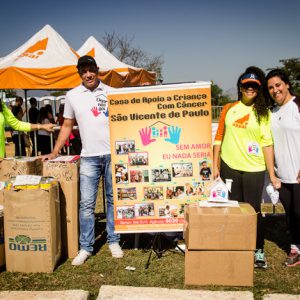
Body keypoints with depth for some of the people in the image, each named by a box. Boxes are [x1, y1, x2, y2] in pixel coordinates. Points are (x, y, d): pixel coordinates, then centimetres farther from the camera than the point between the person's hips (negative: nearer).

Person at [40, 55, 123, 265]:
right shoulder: (72, 95, 7)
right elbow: (67, 126, 13)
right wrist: (54, 153, 7)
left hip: (114, 154, 0)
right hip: (89, 157, 1)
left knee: (113, 199, 9)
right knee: (86, 203, 0)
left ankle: (114, 241, 23)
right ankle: (86, 247, 11)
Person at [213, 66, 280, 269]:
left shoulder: (264, 112, 2)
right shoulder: (229, 109, 7)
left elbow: (267, 144, -3)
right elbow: (219, 137, 8)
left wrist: (272, 174, -6)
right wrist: (215, 166, 5)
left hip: (254, 169, -2)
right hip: (229, 167, 2)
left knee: (254, 211, 1)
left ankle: (259, 252, 16)